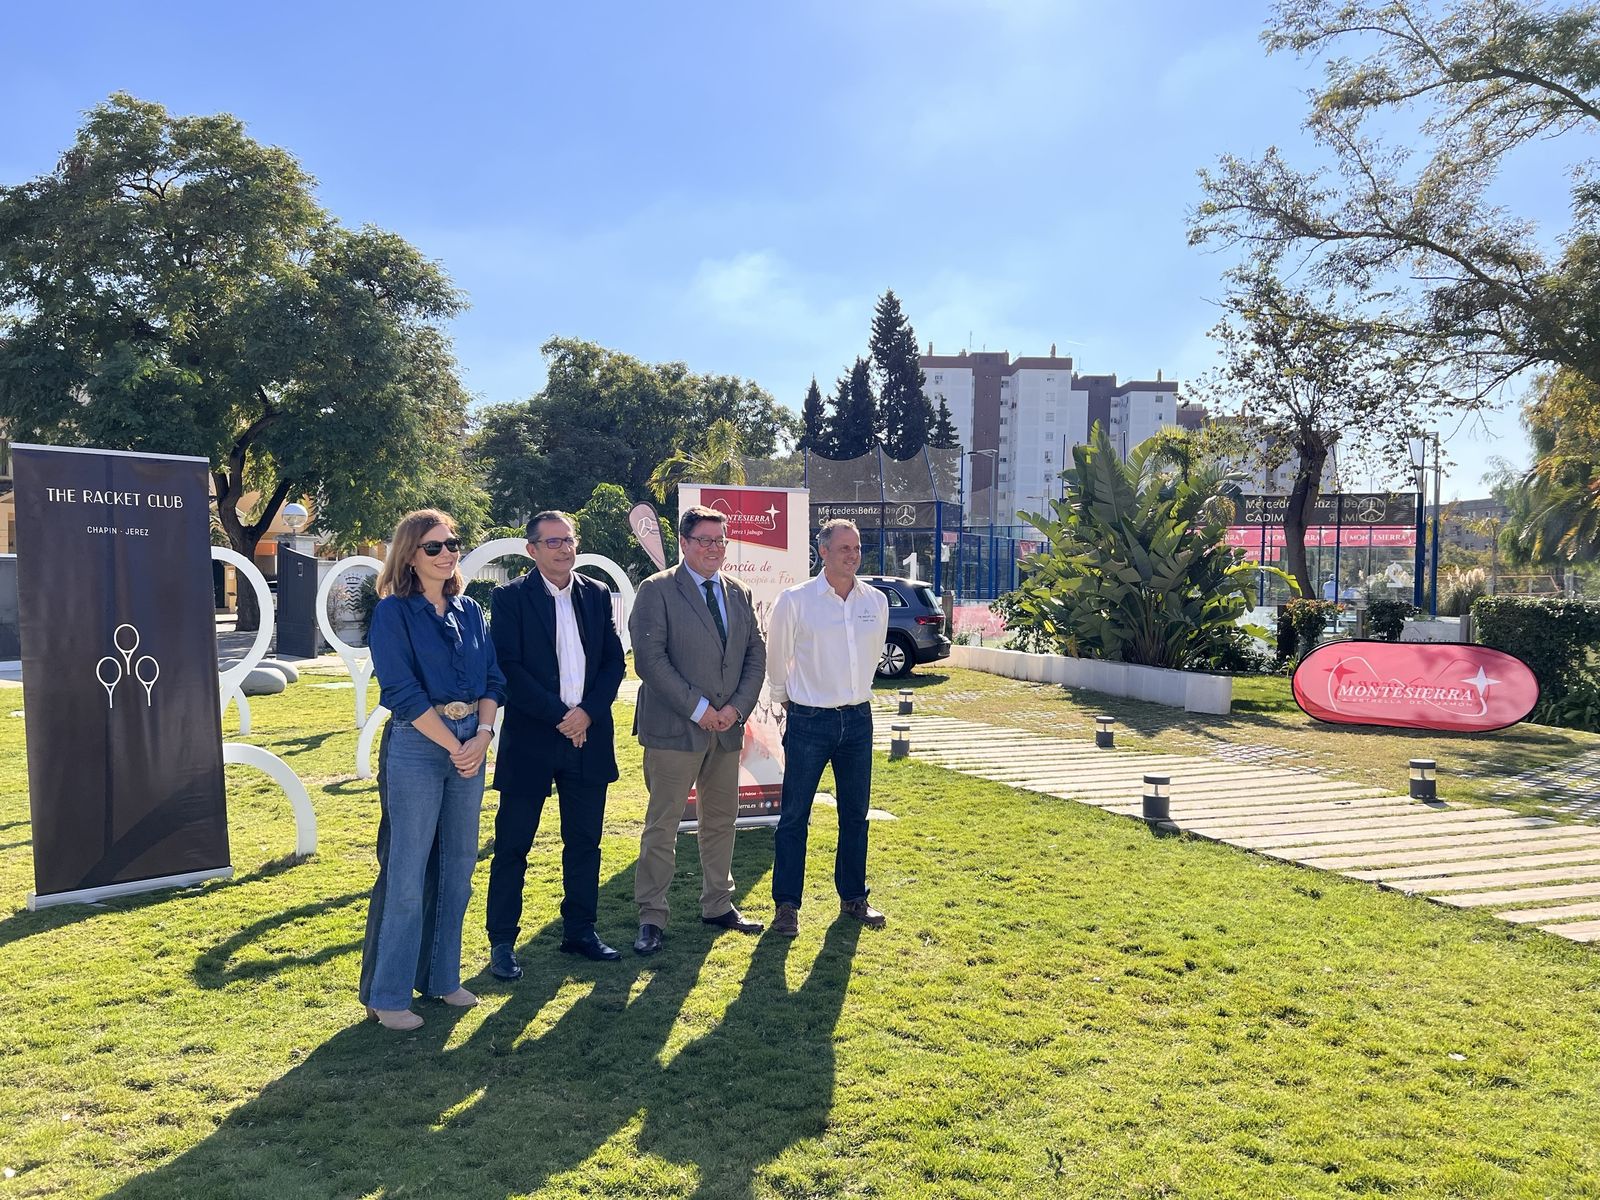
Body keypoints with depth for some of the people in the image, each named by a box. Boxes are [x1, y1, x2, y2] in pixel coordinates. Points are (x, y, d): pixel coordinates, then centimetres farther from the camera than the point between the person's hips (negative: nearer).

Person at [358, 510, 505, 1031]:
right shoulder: (394, 612, -6)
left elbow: (492, 679, 9)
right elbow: (402, 690, -13)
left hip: (472, 744, 6)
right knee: (407, 874, -1)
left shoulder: (469, 611, 11)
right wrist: (453, 745, -12)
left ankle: (441, 977, 26)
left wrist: (482, 735, -7)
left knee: (458, 866, 12)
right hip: (417, 747, -6)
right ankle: (387, 996, 11)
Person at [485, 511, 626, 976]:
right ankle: (501, 942, 15)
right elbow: (509, 668, -11)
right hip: (530, 739, -4)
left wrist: (588, 712, -8)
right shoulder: (510, 597, -4)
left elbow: (614, 661, 7)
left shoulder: (597, 595, 8)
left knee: (584, 841, 12)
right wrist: (557, 716, -15)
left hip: (588, 737, 4)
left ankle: (580, 932, 25)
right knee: (512, 845, 3)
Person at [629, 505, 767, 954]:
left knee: (722, 820, 15)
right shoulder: (657, 590, -7)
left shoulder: (738, 593, 11)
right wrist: (698, 708, -16)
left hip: (727, 729, 6)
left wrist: (737, 707, -5)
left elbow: (756, 656, 11)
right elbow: (650, 659, -14)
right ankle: (651, 917, 10)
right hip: (674, 728, -6)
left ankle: (717, 905, 29)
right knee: (662, 825, 0)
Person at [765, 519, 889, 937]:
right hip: (809, 721, -4)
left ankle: (853, 898, 27)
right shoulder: (795, 600, -9)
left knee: (855, 814, 13)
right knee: (794, 816, 2)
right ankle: (786, 904, 14)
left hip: (858, 719, 4)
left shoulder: (877, 601, 3)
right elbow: (776, 657, 3)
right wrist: (784, 698, 12)